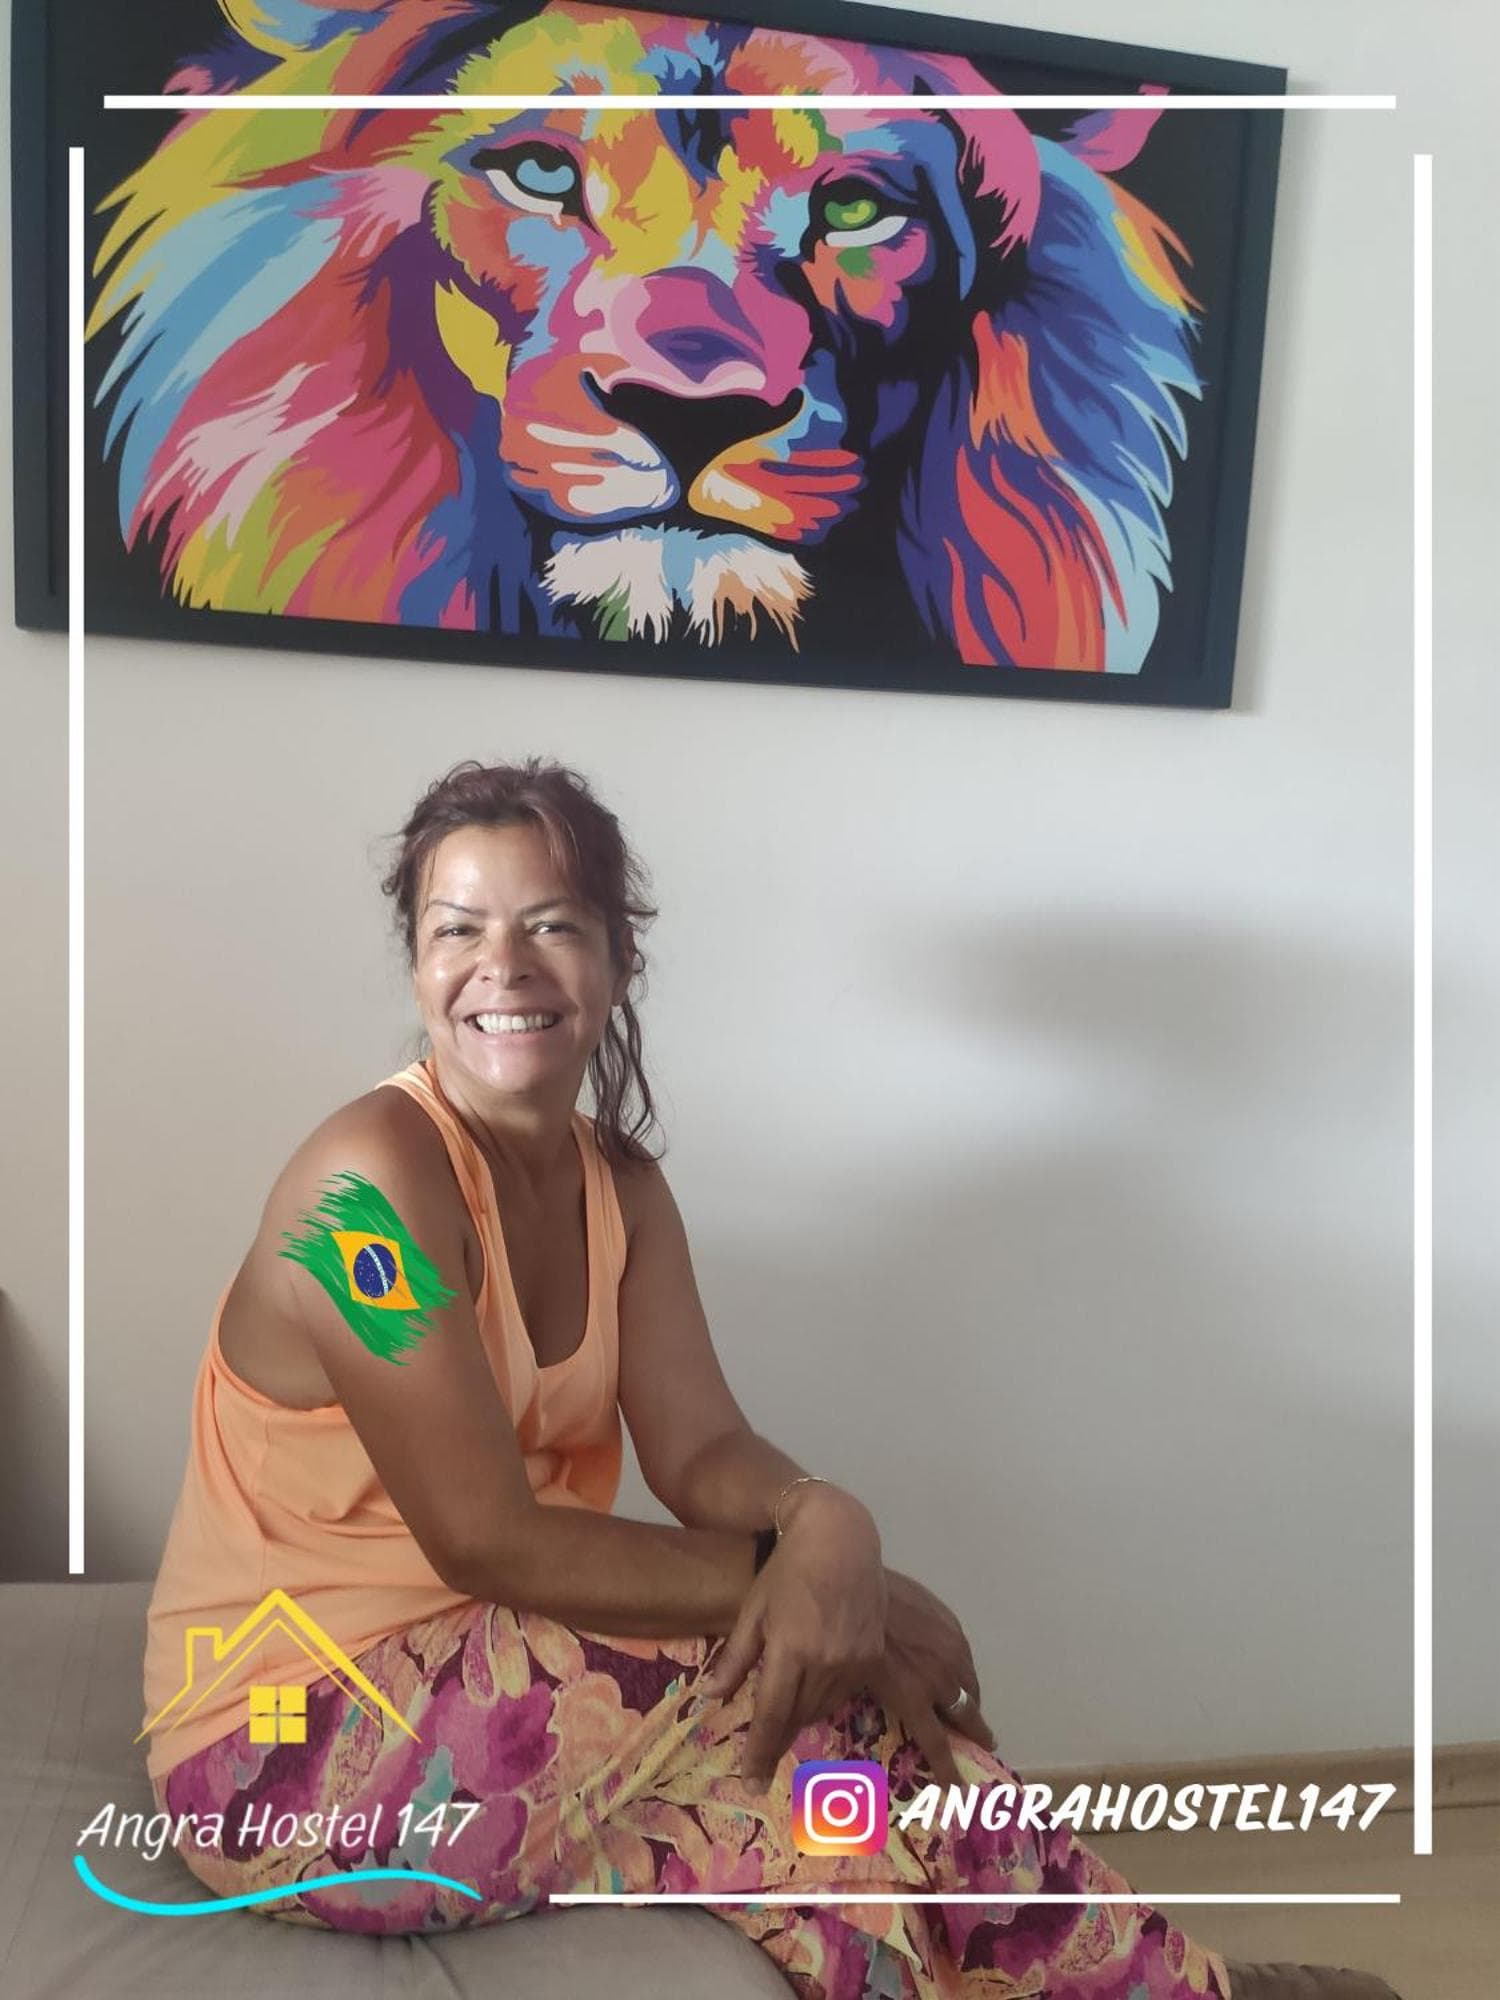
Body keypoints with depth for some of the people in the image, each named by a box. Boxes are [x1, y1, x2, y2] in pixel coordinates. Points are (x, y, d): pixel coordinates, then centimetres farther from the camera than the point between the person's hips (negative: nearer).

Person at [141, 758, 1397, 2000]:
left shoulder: (620, 1184, 2)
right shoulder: (372, 1174, -22)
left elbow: (703, 1449, -7)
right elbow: (486, 1538, -24)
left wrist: (826, 1525, -29)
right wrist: (795, 1573, -24)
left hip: (471, 1671, 6)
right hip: (286, 1753, -6)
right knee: (818, 1702, -18)